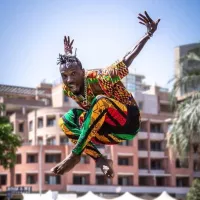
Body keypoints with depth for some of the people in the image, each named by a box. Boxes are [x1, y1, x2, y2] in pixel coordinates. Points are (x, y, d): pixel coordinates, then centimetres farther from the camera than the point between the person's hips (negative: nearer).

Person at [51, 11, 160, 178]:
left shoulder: (98, 78, -22)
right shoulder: (68, 89, -4)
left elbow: (126, 61, -23)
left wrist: (149, 34, -27)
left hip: (128, 122, -7)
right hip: (110, 133, 7)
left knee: (100, 100, -34)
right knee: (66, 120, -6)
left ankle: (75, 155, -34)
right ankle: (100, 160, -23)